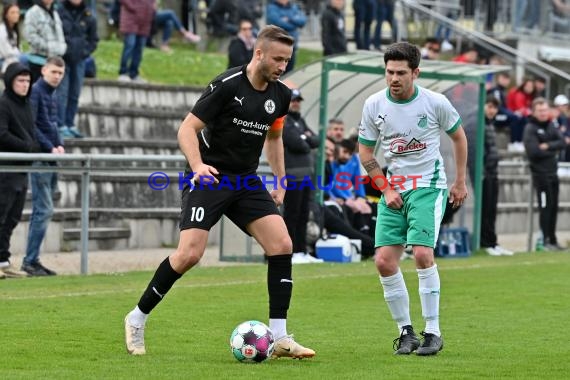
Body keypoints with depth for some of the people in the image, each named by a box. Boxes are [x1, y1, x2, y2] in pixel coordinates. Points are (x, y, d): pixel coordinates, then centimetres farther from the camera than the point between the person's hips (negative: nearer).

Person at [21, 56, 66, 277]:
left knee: (42, 211, 8)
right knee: (44, 210, -11)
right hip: (39, 159, -9)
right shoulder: (36, 91, -9)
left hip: (51, 160, 9)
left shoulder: (53, 94, 17)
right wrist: (50, 148, -16)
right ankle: (30, 260, -8)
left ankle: (32, 260, 11)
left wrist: (60, 145, 3)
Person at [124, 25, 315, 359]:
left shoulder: (280, 95, 4)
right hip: (209, 179, -6)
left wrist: (281, 181, 16)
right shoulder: (227, 86, -15)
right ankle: (137, 319, 3)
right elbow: (187, 129, -14)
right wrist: (197, 165, -30)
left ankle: (280, 337, -6)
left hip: (247, 181, 6)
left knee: (282, 245, -11)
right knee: (190, 254, -17)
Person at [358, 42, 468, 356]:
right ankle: (406, 332, 7)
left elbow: (458, 136, 9)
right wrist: (386, 189, -2)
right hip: (393, 189, 3)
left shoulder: (435, 102, -9)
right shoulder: (374, 105, -2)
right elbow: (366, 152, 8)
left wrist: (460, 182, 10)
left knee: (422, 253, -20)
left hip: (428, 187, -3)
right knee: (384, 261, -8)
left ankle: (433, 332, -9)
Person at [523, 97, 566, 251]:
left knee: (554, 207, 9)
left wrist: (547, 146, -14)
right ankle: (546, 240, -4)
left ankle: (553, 240, 16)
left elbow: (562, 143, 1)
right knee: (545, 206, -7)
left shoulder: (551, 126, 13)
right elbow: (533, 151, -17)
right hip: (540, 173, -6)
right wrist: (553, 151, -7)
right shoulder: (530, 129, -7)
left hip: (553, 172, 6)